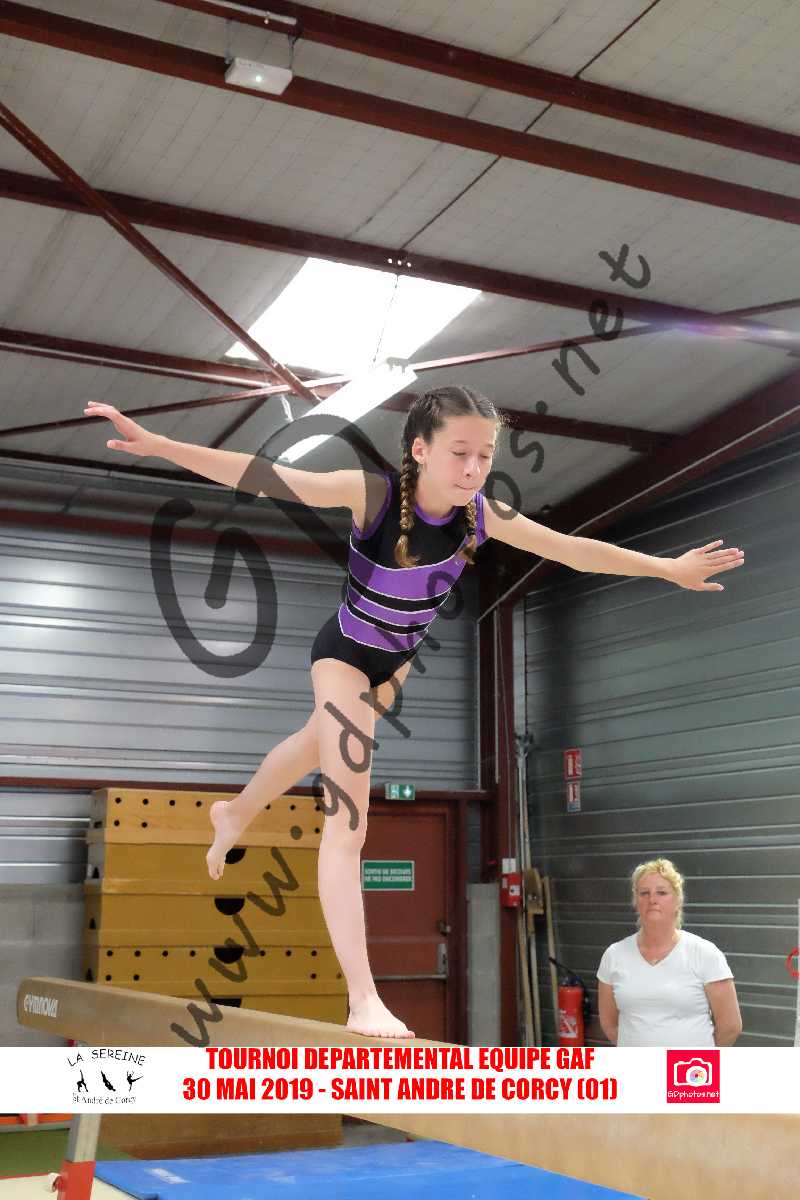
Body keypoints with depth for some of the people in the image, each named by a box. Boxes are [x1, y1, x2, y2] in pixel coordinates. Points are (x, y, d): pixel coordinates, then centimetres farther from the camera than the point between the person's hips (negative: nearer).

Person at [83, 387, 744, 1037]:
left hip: (400, 659, 6)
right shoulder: (373, 493, -32)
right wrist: (159, 445, -45)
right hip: (346, 653, -6)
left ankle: (236, 813, 63)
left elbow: (572, 548, -9)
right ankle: (364, 1003, -12)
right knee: (347, 825, -13)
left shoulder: (482, 514, -19)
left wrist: (670, 568, -2)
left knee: (321, 744, 31)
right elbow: (265, 477, -36)